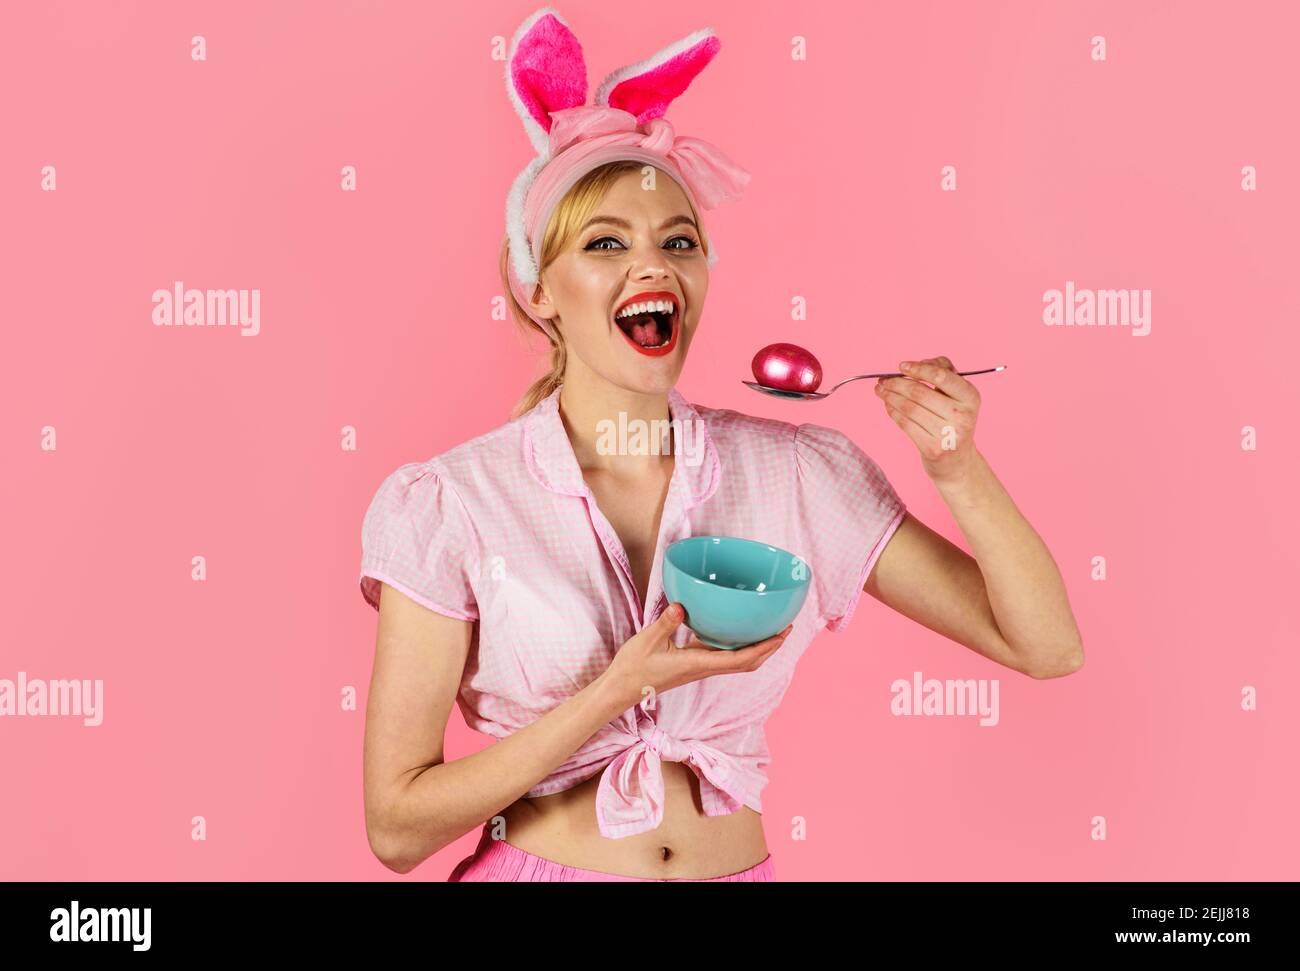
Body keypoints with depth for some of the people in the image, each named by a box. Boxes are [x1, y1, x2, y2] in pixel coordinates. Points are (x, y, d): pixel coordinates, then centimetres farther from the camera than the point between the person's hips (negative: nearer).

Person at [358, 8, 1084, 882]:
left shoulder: (796, 474, -7)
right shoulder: (448, 505, -13)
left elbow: (1046, 648, -5)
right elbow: (397, 828, -14)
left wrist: (956, 466, -19)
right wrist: (619, 691, -22)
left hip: (739, 863, 3)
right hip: (541, 867, -2)